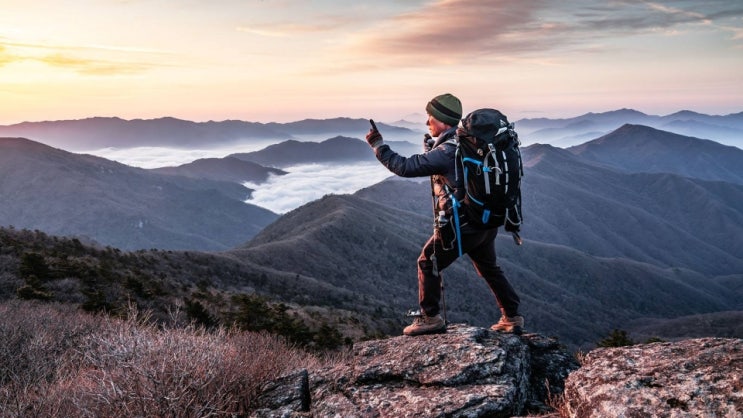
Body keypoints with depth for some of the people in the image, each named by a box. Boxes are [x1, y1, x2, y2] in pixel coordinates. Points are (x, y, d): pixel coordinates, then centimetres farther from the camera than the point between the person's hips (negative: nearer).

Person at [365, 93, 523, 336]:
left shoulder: (448, 151, -19)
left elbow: (407, 167, -21)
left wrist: (378, 146, -13)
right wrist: (431, 144, 8)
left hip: (462, 225, -8)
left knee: (427, 264, 9)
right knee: (489, 268, 24)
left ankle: (430, 319, 14)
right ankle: (512, 318, 30)